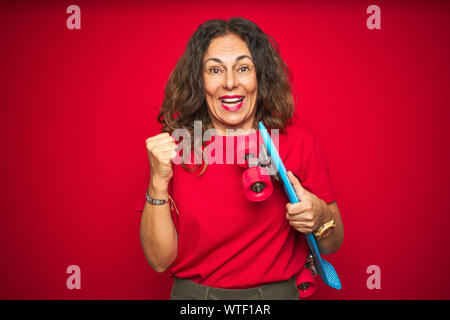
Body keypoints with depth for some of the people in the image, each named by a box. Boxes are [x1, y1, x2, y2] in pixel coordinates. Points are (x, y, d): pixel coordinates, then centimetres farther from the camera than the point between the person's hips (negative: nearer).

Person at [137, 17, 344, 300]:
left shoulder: (299, 141, -11)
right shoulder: (174, 146, -10)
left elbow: (332, 245, -1)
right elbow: (160, 260, -10)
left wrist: (321, 218, -21)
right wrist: (159, 181, -22)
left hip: (277, 291, 0)